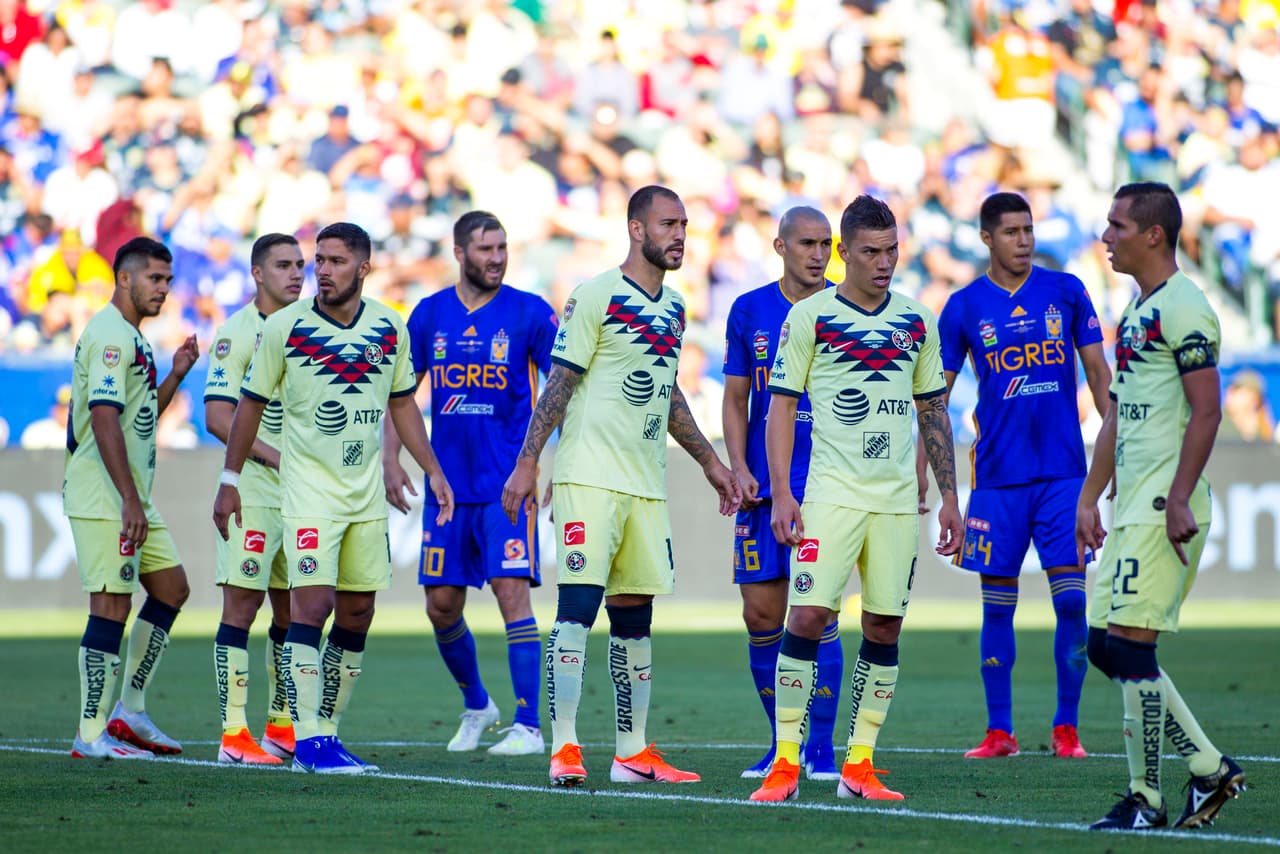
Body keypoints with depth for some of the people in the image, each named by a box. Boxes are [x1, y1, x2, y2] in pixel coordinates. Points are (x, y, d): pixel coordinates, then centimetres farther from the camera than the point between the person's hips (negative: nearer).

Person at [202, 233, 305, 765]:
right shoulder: (237, 332, -7)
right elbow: (218, 417, -13)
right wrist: (276, 457, -19)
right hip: (252, 488, -7)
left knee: (292, 609, 10)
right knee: (242, 602, -8)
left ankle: (282, 725, 18)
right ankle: (233, 732, -8)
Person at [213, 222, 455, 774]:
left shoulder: (390, 328, 4)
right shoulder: (284, 328, -6)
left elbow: (402, 403, 16)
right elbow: (251, 404, 4)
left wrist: (433, 471, 13)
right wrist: (230, 480, 4)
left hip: (367, 493, 4)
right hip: (308, 489, -4)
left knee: (356, 615, 5)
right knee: (312, 604, -14)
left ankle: (327, 733, 13)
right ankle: (309, 741, -14)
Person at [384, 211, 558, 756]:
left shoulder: (529, 312, -2)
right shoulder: (430, 314, 7)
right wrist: (391, 460, 3)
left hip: (507, 483, -4)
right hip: (447, 482, 4)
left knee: (511, 592, -13)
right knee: (441, 605, 7)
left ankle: (529, 726, -9)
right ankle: (476, 705, 30)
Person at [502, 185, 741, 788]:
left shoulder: (673, 308, 15)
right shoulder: (596, 296, -7)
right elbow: (558, 386, -8)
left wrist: (708, 461, 29)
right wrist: (527, 463, -12)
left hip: (646, 483, 7)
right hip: (590, 475, -7)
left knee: (634, 614, 9)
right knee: (579, 605, -12)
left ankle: (633, 753, 13)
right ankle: (564, 749, -13)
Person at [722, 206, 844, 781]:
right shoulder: (749, 312, 8)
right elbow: (735, 401, 12)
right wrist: (739, 468, -1)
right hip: (764, 488, 3)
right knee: (761, 614, 2)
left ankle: (821, 748, 0)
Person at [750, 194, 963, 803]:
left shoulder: (916, 321, 10)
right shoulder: (809, 317, -1)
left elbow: (933, 411, 17)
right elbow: (781, 408, 0)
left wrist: (948, 495, 13)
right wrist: (781, 494, -8)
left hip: (899, 497, 4)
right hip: (831, 494, -4)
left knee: (884, 627, 3)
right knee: (808, 616, -12)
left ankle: (858, 766, 9)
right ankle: (786, 763, -7)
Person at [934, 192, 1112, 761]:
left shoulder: (1066, 292, 5)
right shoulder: (964, 308, 3)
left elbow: (1098, 372, 9)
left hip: (1063, 472, 0)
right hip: (998, 475, 0)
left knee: (1071, 601, -4)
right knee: (997, 606, 2)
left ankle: (1067, 728, 4)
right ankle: (999, 731, 9)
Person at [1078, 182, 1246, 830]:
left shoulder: (1182, 307, -12)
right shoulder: (1136, 311, 18)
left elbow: (1206, 412, -17)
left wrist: (1178, 499, -22)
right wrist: (1089, 499, 22)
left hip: (1163, 506, -10)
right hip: (1132, 503, 10)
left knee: (1129, 645, -9)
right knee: (1105, 646, 9)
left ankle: (1146, 800, -1)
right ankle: (1210, 768, 16)